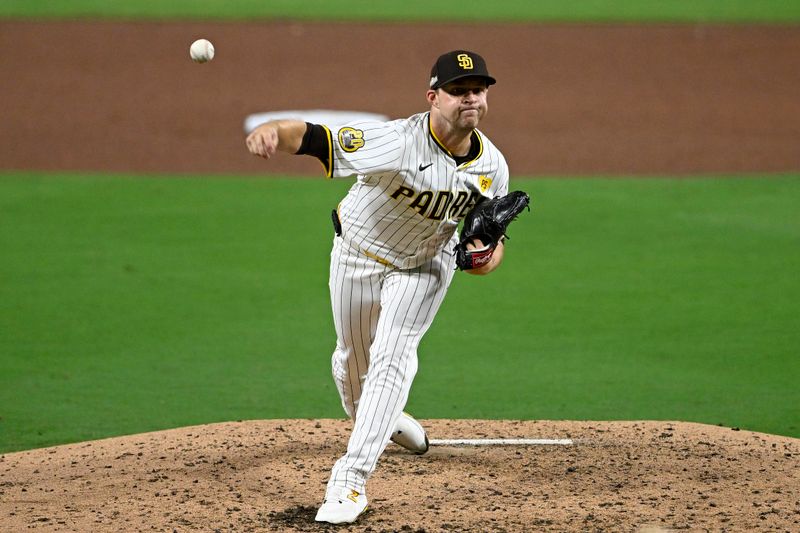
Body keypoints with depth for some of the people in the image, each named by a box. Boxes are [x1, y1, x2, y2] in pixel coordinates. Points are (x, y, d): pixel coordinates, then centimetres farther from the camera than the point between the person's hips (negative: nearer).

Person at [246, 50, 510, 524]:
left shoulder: (492, 166, -19)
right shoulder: (398, 142, -37)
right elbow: (313, 137, -49)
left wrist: (488, 257, -28)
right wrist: (272, 131, -73)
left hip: (425, 266, 1)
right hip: (358, 254, -1)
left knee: (391, 360, -14)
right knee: (353, 359, 15)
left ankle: (351, 480, -17)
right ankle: (375, 421, 49)